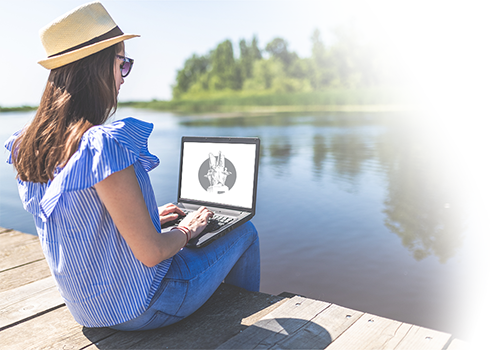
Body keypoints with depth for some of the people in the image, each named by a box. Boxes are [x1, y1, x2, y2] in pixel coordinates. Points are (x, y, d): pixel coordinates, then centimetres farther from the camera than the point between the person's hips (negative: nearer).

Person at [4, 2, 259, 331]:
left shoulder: (29, 145, -4)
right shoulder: (104, 144, -31)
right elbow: (151, 253, -28)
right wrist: (186, 230, -7)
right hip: (139, 309, -8)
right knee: (245, 232, 12)